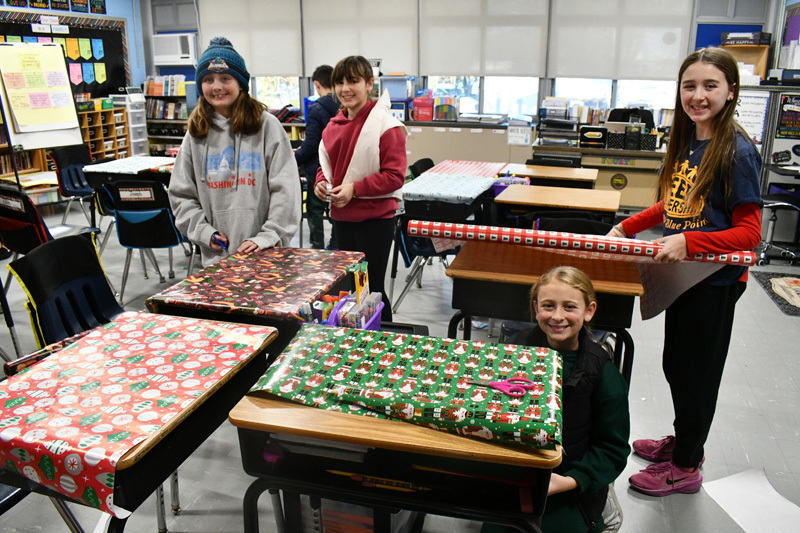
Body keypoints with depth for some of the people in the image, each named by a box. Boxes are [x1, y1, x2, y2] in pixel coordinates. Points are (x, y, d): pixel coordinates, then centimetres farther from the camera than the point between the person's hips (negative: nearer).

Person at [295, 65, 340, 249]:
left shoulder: (316, 109, -16)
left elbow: (310, 145, -18)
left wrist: (295, 160, -3)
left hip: (318, 170, -6)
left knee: (315, 210, 6)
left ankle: (317, 247, 10)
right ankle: (335, 246, 24)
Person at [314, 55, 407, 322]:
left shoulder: (386, 125, -13)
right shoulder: (334, 125, 8)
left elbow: (395, 176, -16)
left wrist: (355, 189, -21)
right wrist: (321, 182, -1)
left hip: (375, 219, -7)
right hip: (342, 217, 7)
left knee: (372, 289, 1)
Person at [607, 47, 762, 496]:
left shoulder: (737, 151, -19)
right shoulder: (686, 142, 6)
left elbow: (749, 232, -20)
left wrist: (688, 242, -32)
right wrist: (627, 227, 11)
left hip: (716, 279, -8)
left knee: (696, 372, 7)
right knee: (675, 364, 21)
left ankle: (686, 467, 27)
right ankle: (684, 440, 43)